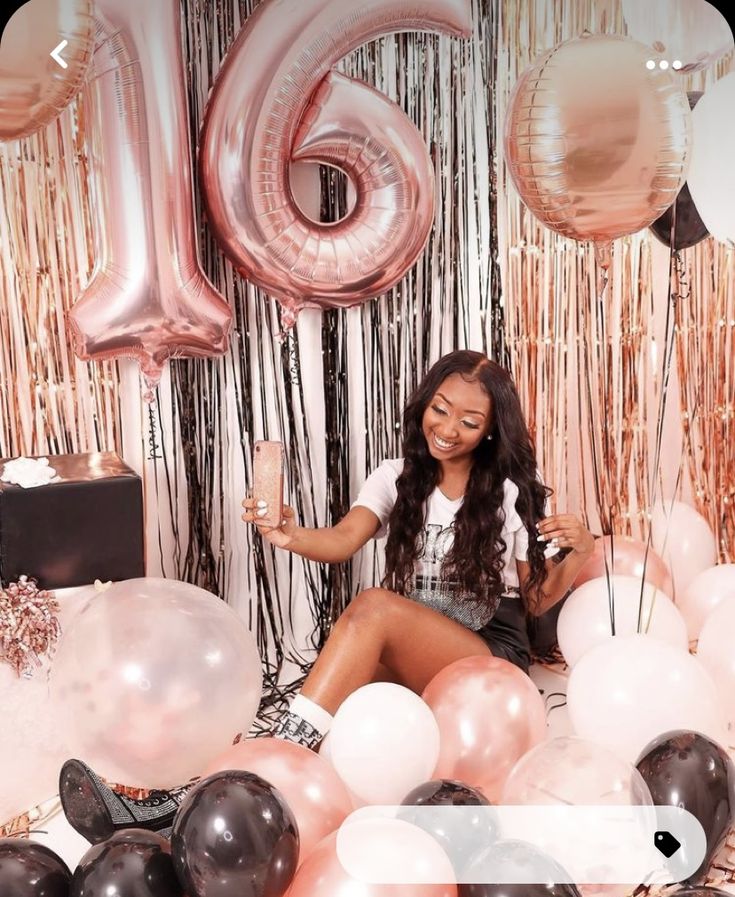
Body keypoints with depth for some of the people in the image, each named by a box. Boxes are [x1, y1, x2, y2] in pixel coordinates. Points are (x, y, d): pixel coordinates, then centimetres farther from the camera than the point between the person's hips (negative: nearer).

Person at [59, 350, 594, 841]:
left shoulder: (513, 492, -2)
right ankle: (180, 806, -44)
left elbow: (536, 602, 2)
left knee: (374, 605, -32)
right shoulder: (397, 477, 4)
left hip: (491, 659, -3)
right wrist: (290, 537, -37)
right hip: (406, 656, 4)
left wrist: (580, 556, -19)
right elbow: (343, 542, -15)